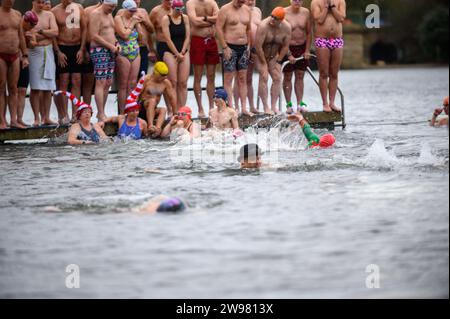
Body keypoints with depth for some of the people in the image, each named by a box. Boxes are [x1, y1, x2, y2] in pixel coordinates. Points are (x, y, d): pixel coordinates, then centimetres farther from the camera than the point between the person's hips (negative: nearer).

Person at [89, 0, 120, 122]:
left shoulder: (109, 14, 18)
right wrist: (111, 46, -16)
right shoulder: (96, 14, -10)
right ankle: (101, 115, -12)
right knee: (101, 83, -11)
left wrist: (116, 44, 9)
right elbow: (94, 36, -17)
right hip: (99, 51, -9)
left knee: (108, 83, 8)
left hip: (110, 52, 9)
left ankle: (102, 112, 15)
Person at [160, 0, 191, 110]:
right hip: (170, 52, -4)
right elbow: (168, 39, -9)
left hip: (184, 52, 4)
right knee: (173, 82, -10)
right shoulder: (166, 19, -4)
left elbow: (187, 37, 5)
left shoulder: (185, 18, 8)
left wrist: (182, 53, -6)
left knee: (183, 83, -2)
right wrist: (177, 54, -10)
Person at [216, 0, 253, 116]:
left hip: (244, 47, 6)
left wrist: (249, 46, 11)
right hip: (230, 47, -6)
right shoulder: (225, 10, -6)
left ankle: (244, 108, 8)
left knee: (243, 79, 6)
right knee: (229, 79, -5)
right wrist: (225, 47, -15)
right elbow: (219, 28, -10)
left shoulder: (247, 10, 11)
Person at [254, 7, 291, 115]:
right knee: (264, 78, -15)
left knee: (277, 78, -3)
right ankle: (266, 107, -13)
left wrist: (278, 60, -4)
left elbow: (285, 46, -3)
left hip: (274, 56, 5)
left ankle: (274, 106, 1)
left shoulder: (286, 27, -13)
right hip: (260, 55, -5)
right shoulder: (263, 26, -28)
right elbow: (258, 46, -25)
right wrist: (264, 62, -18)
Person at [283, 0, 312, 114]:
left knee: (300, 76, 5)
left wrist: (307, 50, -1)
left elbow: (309, 33, 7)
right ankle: (289, 105, 6)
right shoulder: (285, 14, -13)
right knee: (288, 77, 2)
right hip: (288, 48, -4)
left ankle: (300, 104, 7)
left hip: (302, 47, 4)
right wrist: (289, 54, -17)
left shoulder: (306, 13, 0)